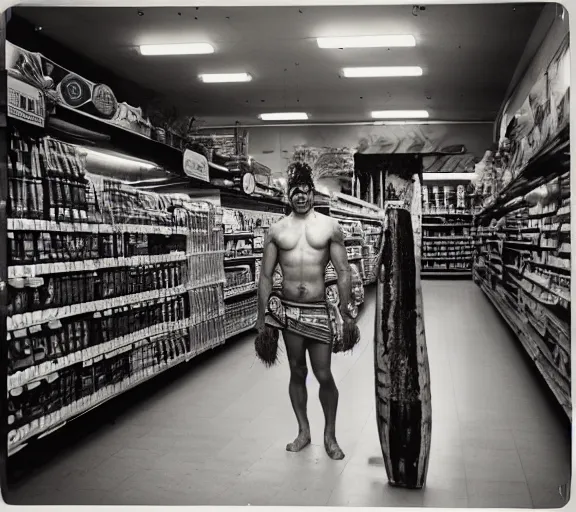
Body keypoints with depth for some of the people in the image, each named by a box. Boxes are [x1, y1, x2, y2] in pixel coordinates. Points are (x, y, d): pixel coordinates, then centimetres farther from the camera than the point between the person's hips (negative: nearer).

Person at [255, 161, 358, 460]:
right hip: (288, 310, 1)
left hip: (319, 310, -1)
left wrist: (345, 314, -3)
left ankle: (330, 435, 19)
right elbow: (265, 276, 6)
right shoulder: (277, 231, 5)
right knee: (297, 372, 11)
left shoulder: (330, 227, 2)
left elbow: (343, 273, 1)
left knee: (324, 375, 1)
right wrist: (262, 317, 3)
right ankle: (303, 431, 26)